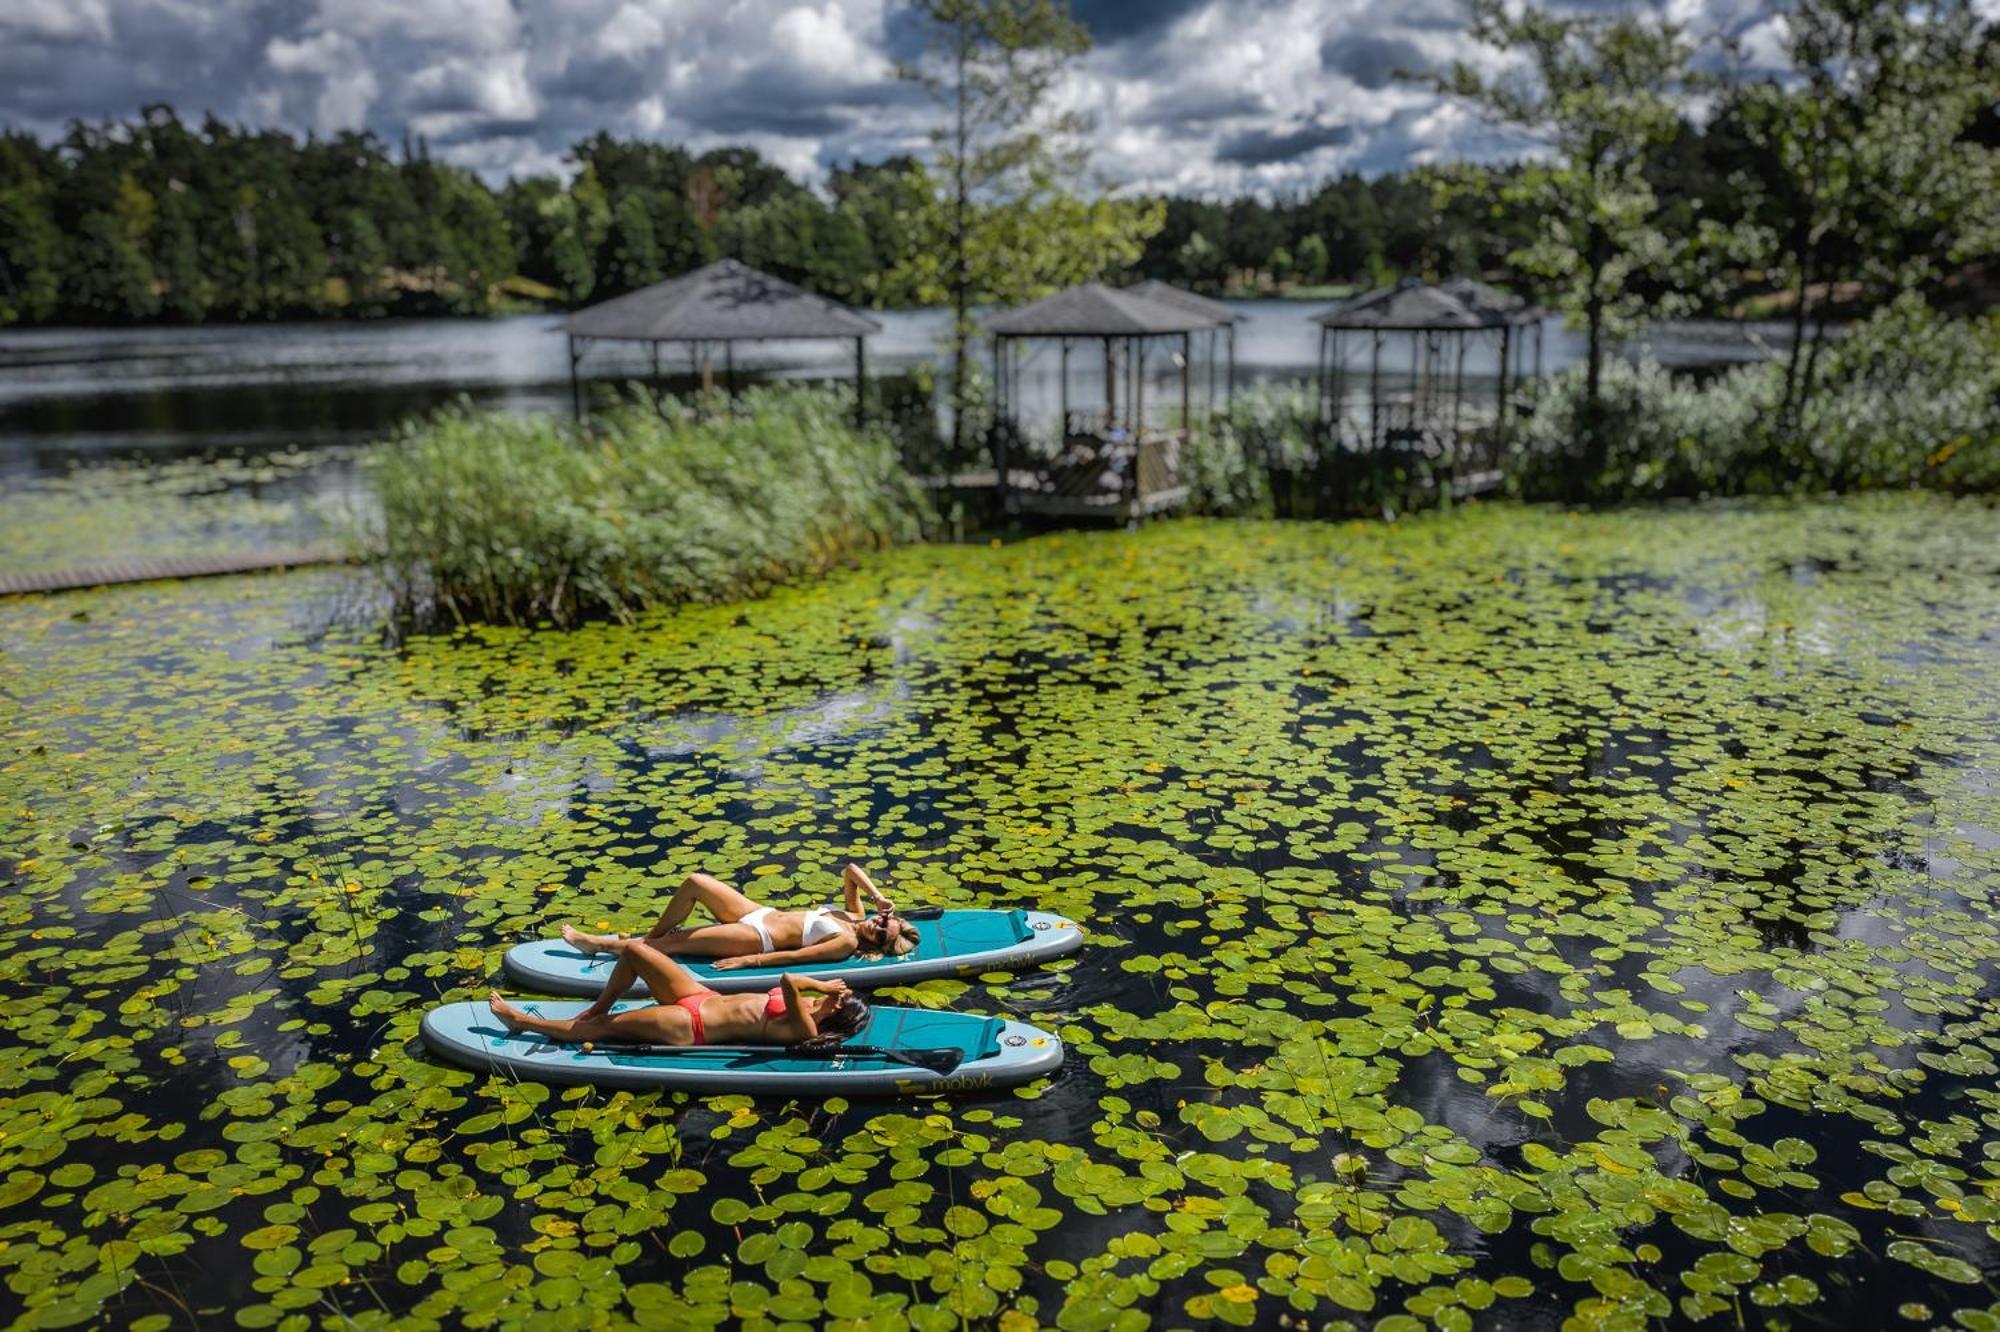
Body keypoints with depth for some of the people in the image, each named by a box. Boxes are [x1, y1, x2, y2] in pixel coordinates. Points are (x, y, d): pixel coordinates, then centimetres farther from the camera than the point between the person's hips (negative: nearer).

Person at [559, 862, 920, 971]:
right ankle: (652, 936, 19)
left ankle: (598, 944, 8)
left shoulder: (847, 943, -19)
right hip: (761, 913, 8)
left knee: (672, 943, -9)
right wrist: (877, 896, -6)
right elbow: (851, 871, 9)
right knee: (694, 882, 1)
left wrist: (747, 960, -24)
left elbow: (794, 957, -22)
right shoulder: (855, 916, 5)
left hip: (759, 939, -8)